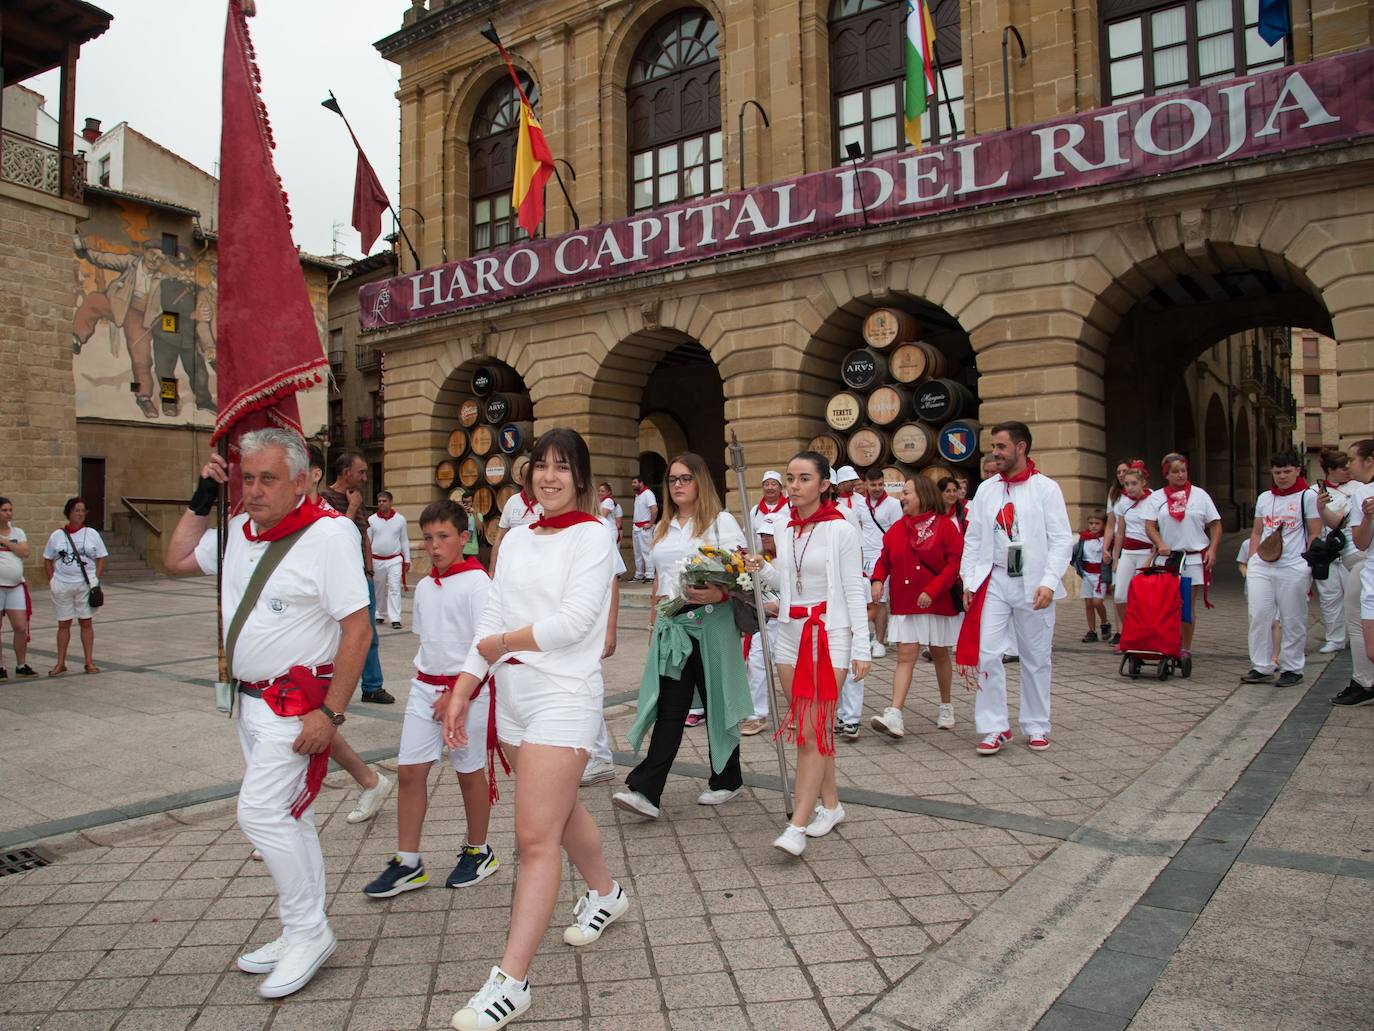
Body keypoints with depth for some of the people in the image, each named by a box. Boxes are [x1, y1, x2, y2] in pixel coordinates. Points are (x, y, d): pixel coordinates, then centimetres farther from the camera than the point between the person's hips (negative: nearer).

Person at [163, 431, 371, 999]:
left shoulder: (328, 532, -19)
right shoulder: (239, 532, 6)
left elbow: (357, 629, -21)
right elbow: (178, 559, 22)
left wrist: (330, 713, -23)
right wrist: (202, 499, 9)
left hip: (299, 703, -8)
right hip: (251, 698, 8)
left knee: (261, 812, -11)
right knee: (289, 816, 15)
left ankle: (307, 931, 6)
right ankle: (303, 935, 27)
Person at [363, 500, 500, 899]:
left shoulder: (477, 583, -13)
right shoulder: (424, 586, 8)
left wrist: (457, 694, -18)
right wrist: (427, 681, 11)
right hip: (425, 687, 6)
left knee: (469, 772, 8)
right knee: (409, 771, 4)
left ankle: (478, 852, 27)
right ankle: (407, 863, 14)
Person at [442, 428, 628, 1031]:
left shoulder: (592, 535, -7)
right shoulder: (516, 539, 11)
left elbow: (573, 620, -17)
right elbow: (491, 618, 9)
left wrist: (501, 642, -6)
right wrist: (462, 690, 2)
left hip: (564, 695, -7)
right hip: (512, 693, 7)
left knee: (535, 837, -8)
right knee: (559, 808, 21)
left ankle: (510, 982, -1)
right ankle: (606, 894, 45)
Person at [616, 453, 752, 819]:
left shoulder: (722, 522, -1)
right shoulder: (663, 528, 16)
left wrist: (720, 594, -25)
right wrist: (653, 623, 19)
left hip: (711, 623, -4)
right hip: (672, 625, 4)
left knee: (716, 701, 7)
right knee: (669, 707, -3)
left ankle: (726, 780, 24)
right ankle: (645, 791, -9)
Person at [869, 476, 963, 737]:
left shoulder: (945, 525, -6)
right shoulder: (897, 528, 6)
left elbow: (956, 563, -12)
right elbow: (884, 559, 11)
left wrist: (932, 590, -20)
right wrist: (877, 579, -9)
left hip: (938, 603, -2)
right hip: (905, 603, 2)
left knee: (939, 654, 12)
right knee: (905, 656, -6)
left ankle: (947, 706, 33)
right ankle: (894, 715, -14)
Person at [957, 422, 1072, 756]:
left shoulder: (1046, 488, -2)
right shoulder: (986, 490, 9)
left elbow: (1061, 540, -6)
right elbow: (973, 540, 10)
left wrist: (1049, 582, -16)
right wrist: (969, 582, 2)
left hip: (1032, 585, -2)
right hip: (994, 582, 3)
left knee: (1035, 657, 7)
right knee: (988, 654, -4)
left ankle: (1036, 727, 21)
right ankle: (995, 728, 5)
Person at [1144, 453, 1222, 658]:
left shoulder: (1199, 495, 8)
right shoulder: (1157, 497, 9)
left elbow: (1215, 525, 8)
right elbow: (1149, 526, 2)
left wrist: (1212, 549, -5)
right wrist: (1160, 544, -16)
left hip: (1195, 558, 0)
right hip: (1167, 558, 0)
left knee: (1188, 605, 1)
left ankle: (1186, 649, 8)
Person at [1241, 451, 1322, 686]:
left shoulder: (1308, 496, 2)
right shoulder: (1264, 498, 15)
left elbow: (1315, 535, -1)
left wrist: (1308, 566, -9)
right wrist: (1252, 561, 10)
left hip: (1293, 568, -4)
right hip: (1261, 567, 4)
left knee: (1293, 621, 2)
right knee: (1258, 616, 1)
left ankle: (1292, 669, 13)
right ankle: (1260, 667, 8)